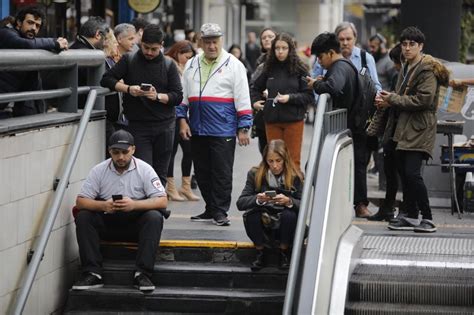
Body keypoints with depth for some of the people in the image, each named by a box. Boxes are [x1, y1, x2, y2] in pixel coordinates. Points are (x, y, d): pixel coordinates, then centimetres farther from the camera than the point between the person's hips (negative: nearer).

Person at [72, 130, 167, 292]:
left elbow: (162, 201, -15)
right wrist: (103, 206, -30)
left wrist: (134, 204, -31)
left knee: (154, 217, -30)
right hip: (107, 222, 2)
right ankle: (93, 273, -26)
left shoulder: (144, 169, -8)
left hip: (136, 223, -1)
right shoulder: (99, 170, -4)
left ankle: (143, 273, -33)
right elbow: (80, 201, -9)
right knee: (83, 217, -23)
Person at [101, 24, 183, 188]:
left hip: (164, 126, 2)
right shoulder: (129, 61, 5)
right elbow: (106, 79, -1)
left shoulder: (169, 65, 7)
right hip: (137, 126, -1)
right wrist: (128, 88, -16)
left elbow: (178, 96, 1)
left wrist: (158, 96, -17)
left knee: (161, 173, 7)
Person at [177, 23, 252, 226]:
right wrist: (182, 120, 6)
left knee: (222, 172, -4)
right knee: (202, 172, 10)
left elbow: (242, 98, -3)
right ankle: (210, 209, 20)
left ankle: (220, 211, 2)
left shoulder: (233, 65, -1)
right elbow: (183, 94, 16)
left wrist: (243, 128, -6)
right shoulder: (191, 65, 12)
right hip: (197, 129, 5)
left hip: (223, 131, -5)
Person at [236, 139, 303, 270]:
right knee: (250, 215, -30)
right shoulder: (255, 174, -5)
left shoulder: (295, 177, -7)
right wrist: (257, 199, -31)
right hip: (263, 224, 1)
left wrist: (289, 201, -34)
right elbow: (240, 203, -12)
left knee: (289, 214, -32)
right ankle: (260, 254, -5)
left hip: (284, 225, 0)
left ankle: (284, 253, -6)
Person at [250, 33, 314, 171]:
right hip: (272, 120, 3)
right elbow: (255, 87, 23)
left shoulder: (300, 70, -3)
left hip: (293, 120, -3)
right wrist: (255, 101, 7)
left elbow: (309, 96, -5)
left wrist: (290, 98, -17)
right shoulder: (269, 69, 7)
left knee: (293, 160, 3)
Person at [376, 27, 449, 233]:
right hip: (403, 128, 9)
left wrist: (391, 100, -13)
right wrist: (388, 99, 5)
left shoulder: (427, 69, -10)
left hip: (418, 129, -9)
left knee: (412, 173, -16)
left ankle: (427, 219, -8)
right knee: (405, 174, 9)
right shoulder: (406, 69, 19)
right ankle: (411, 217, 16)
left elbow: (423, 99, -19)